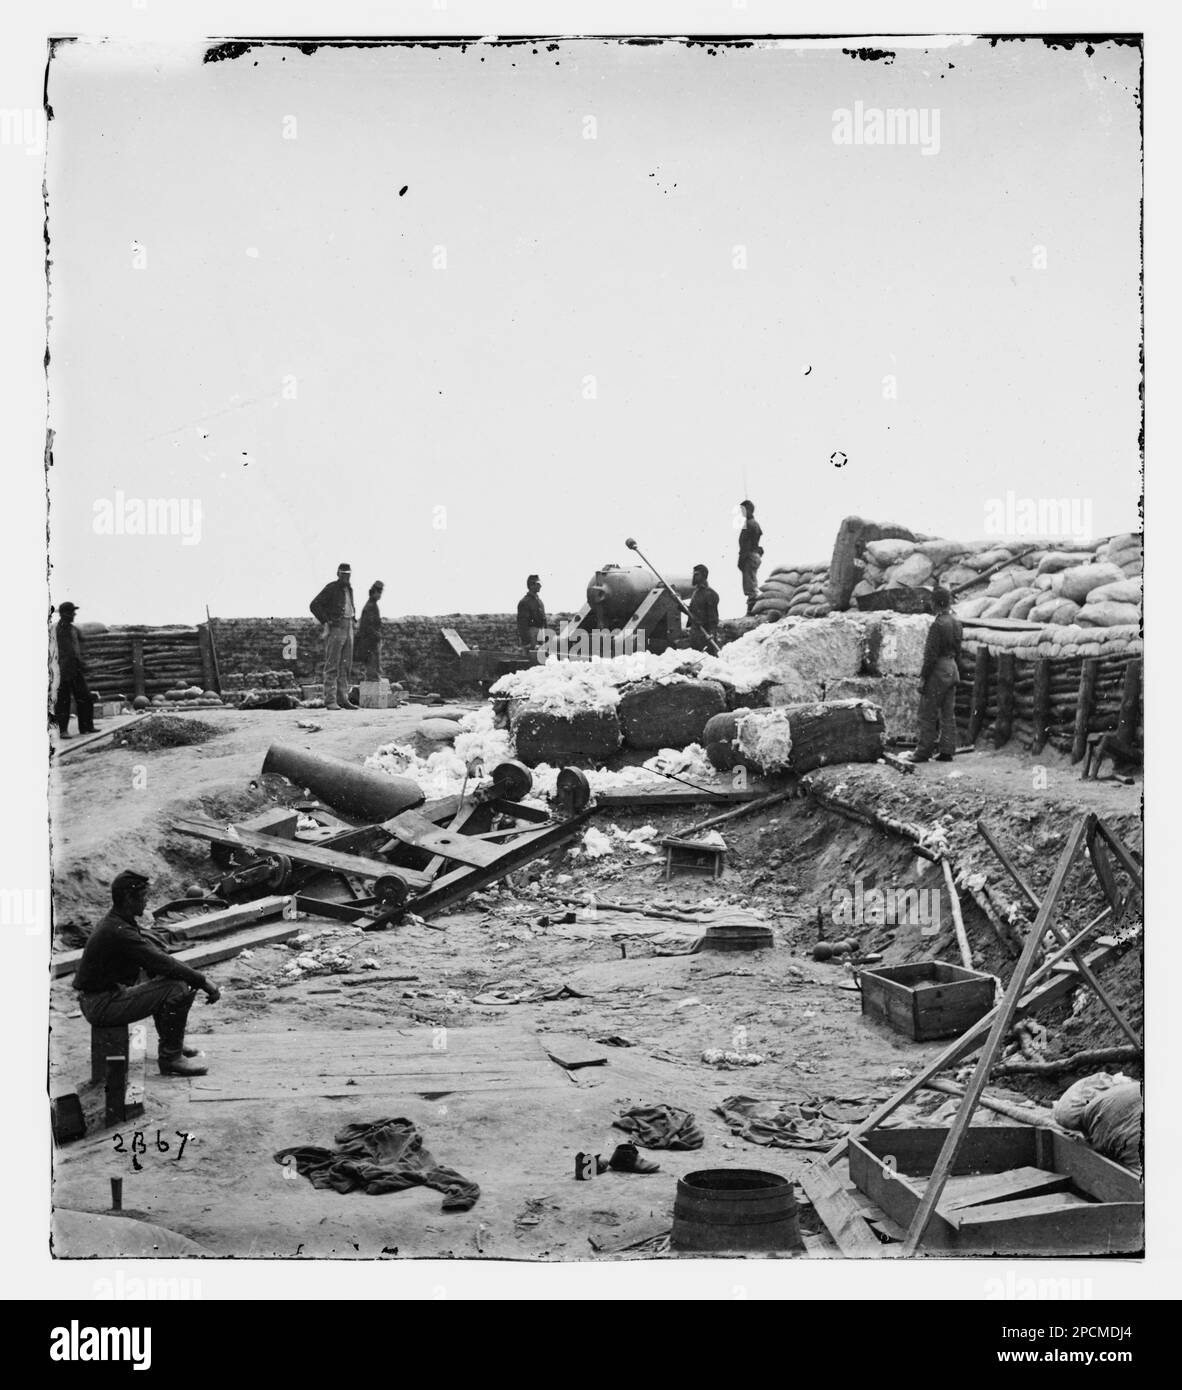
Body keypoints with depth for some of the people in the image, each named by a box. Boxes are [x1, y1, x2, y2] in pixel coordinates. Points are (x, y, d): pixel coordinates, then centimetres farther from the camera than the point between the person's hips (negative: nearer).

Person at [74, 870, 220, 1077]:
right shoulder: (119, 932, -24)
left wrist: (198, 979, 8)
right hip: (102, 1006, -10)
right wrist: (203, 982, -18)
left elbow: (158, 956, 15)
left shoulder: (117, 922, 8)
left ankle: (170, 1044, 27)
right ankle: (170, 1057, -5)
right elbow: (163, 964, -25)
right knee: (179, 990, -17)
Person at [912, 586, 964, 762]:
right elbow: (958, 651, 14)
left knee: (928, 714, -2)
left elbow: (931, 655, -19)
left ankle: (924, 752, 1)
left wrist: (923, 677, -14)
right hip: (952, 669, 8)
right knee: (948, 714, 10)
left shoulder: (938, 625, -19)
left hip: (937, 672, -8)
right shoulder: (957, 623, 7)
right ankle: (947, 751, 12)